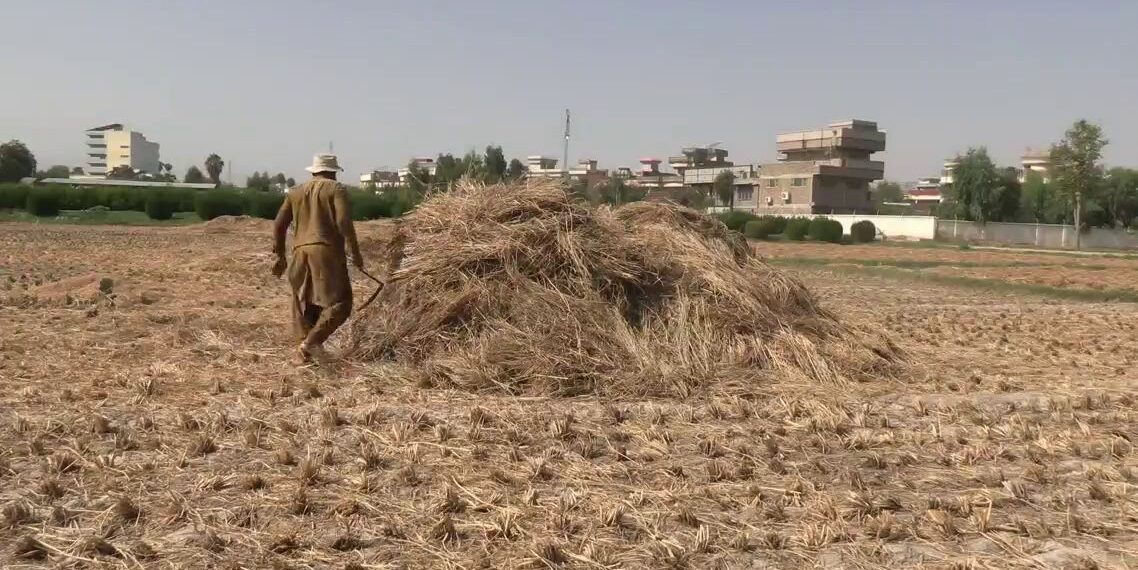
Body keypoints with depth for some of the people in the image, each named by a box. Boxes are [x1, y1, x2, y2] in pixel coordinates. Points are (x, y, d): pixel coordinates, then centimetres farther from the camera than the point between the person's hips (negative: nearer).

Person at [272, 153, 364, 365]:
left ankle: (302, 352, 8)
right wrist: (355, 252, -5)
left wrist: (280, 256, 23)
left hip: (300, 252, 6)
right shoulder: (336, 189, 3)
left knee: (304, 304, 14)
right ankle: (310, 342, -17)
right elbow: (344, 222, -10)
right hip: (327, 252, -6)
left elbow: (279, 225, 16)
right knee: (339, 303, -3)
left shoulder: (295, 192, 19)